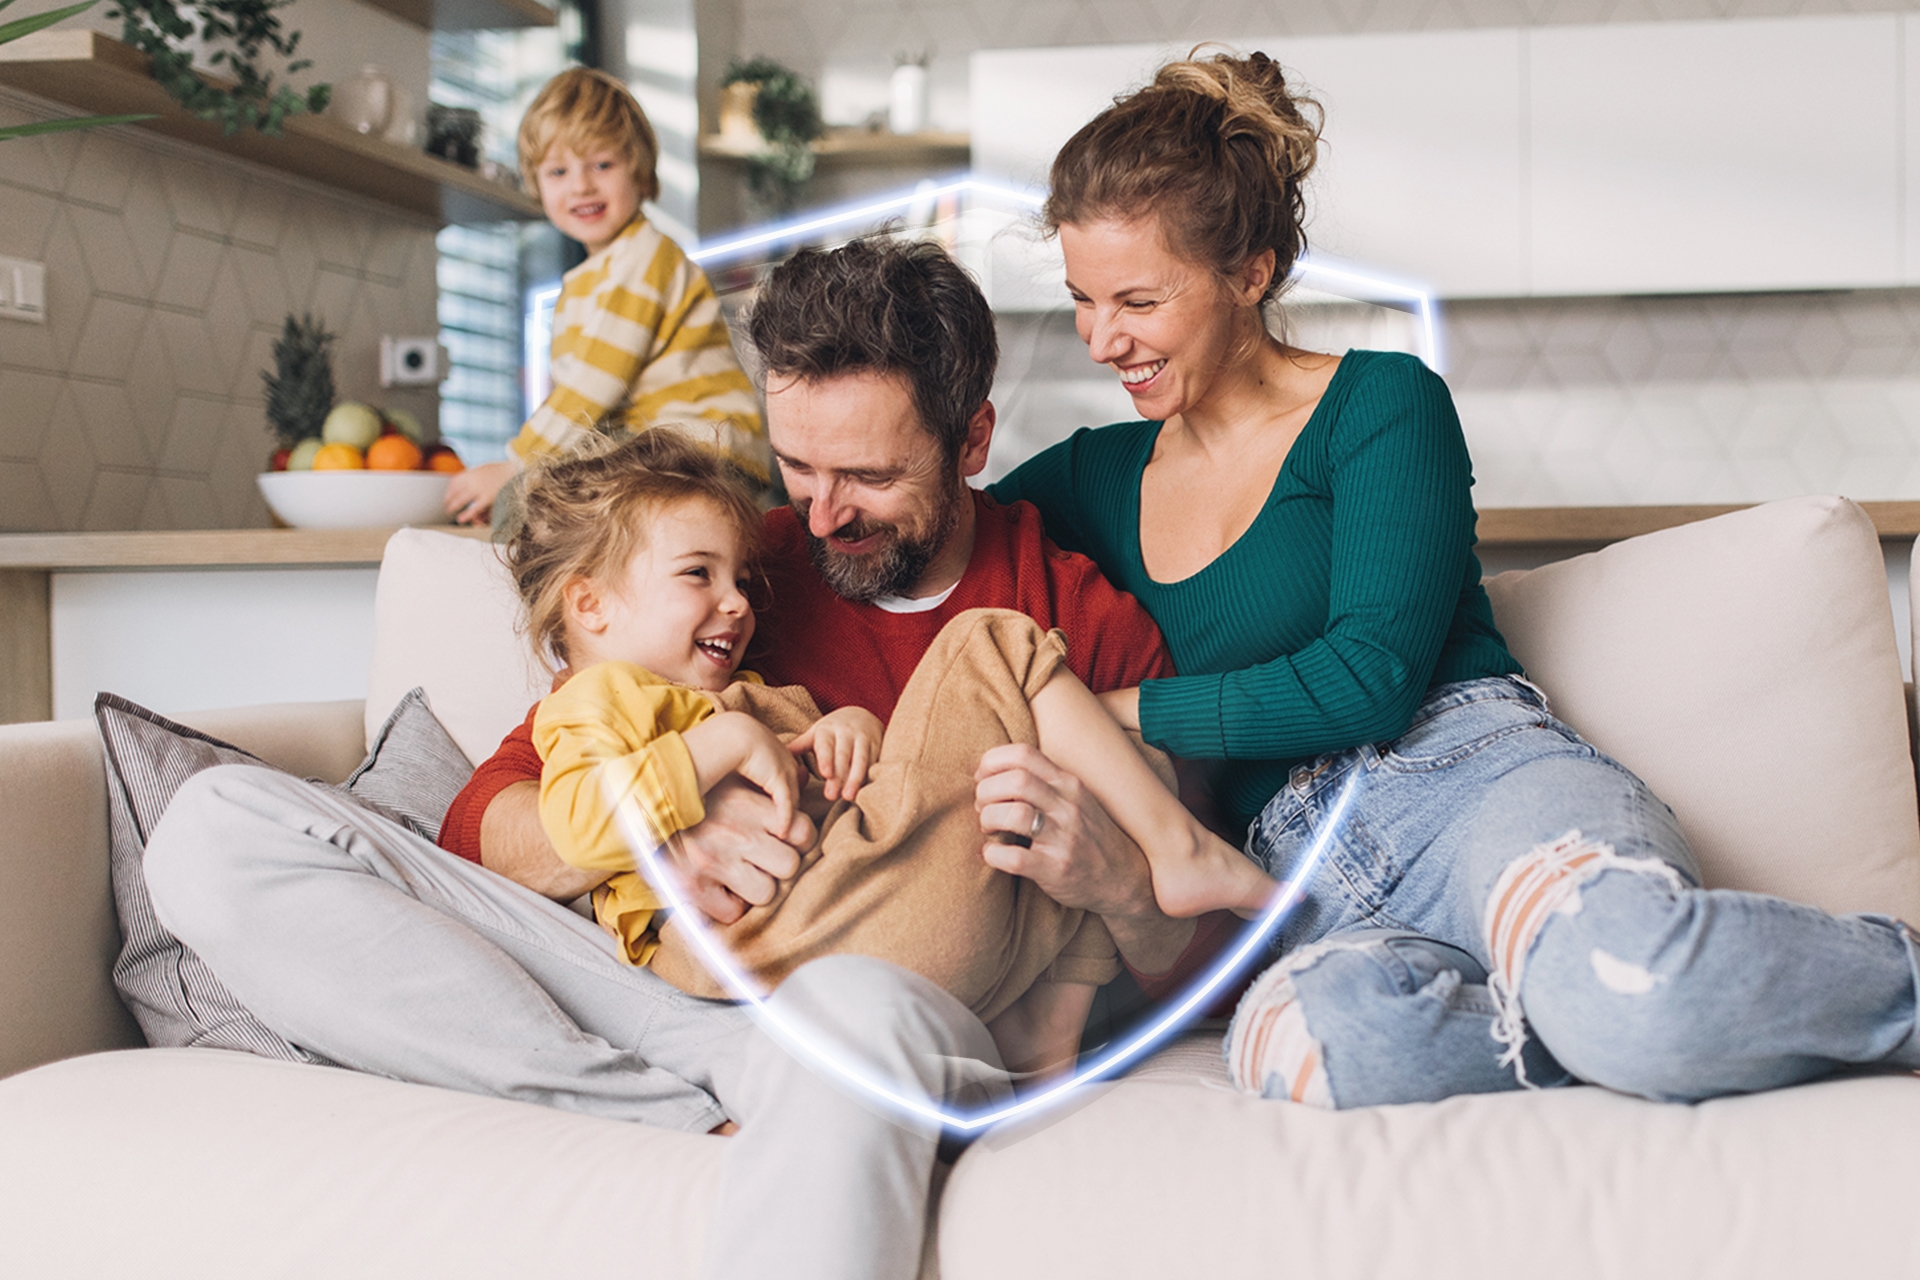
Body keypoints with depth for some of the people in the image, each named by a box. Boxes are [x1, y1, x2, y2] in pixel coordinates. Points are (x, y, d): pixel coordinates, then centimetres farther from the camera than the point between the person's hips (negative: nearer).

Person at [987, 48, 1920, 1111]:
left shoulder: (1381, 405, 5)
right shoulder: (1094, 482, 20)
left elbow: (1370, 678, -6)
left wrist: (1116, 712, -3)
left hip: (1478, 780, -3)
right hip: (1312, 882, 3)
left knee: (1627, 970, -40)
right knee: (1301, 1036, -37)